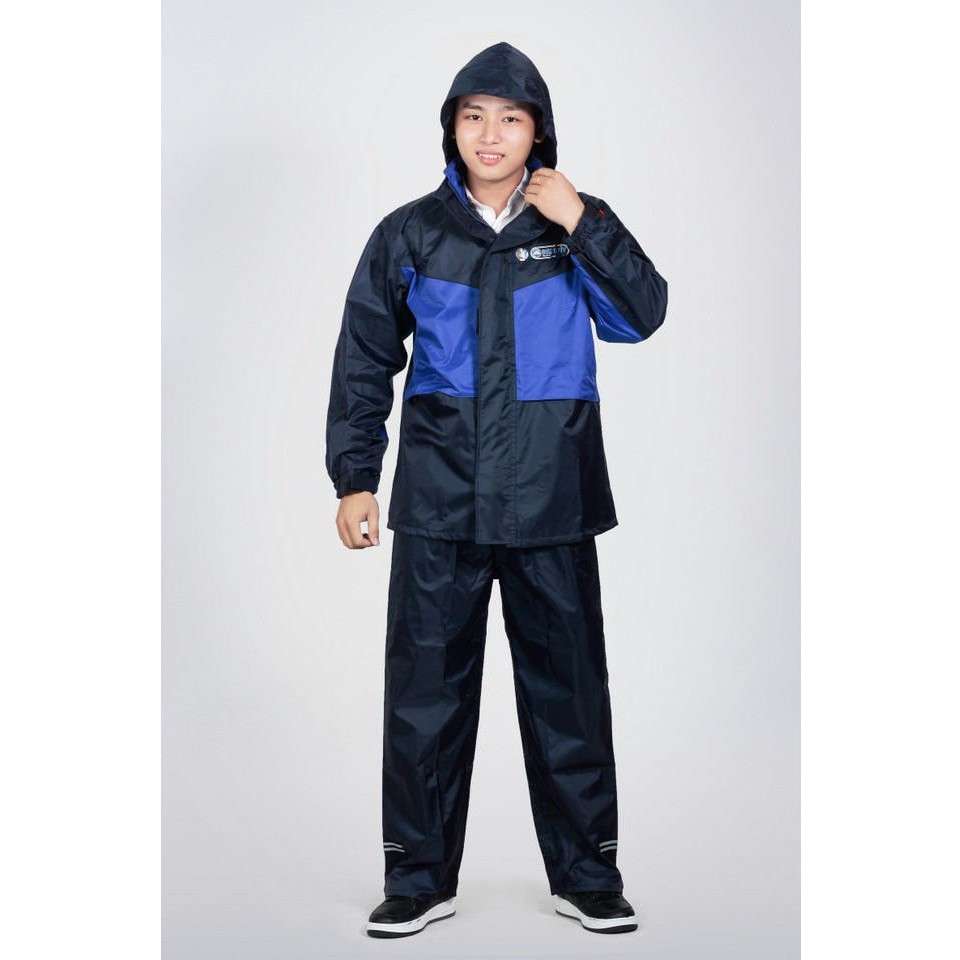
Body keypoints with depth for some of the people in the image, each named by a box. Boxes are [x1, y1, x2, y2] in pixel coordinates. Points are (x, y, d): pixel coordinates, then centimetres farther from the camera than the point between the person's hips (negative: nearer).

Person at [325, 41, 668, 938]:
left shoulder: (574, 227, 5)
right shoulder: (409, 235, 5)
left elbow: (640, 317, -10)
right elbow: (364, 361, 7)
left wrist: (581, 223, -16)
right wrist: (353, 478, 3)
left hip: (551, 500, 0)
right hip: (439, 497, 0)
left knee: (567, 686, 6)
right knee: (426, 687, 4)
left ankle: (585, 872, 20)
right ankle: (420, 875, 17)